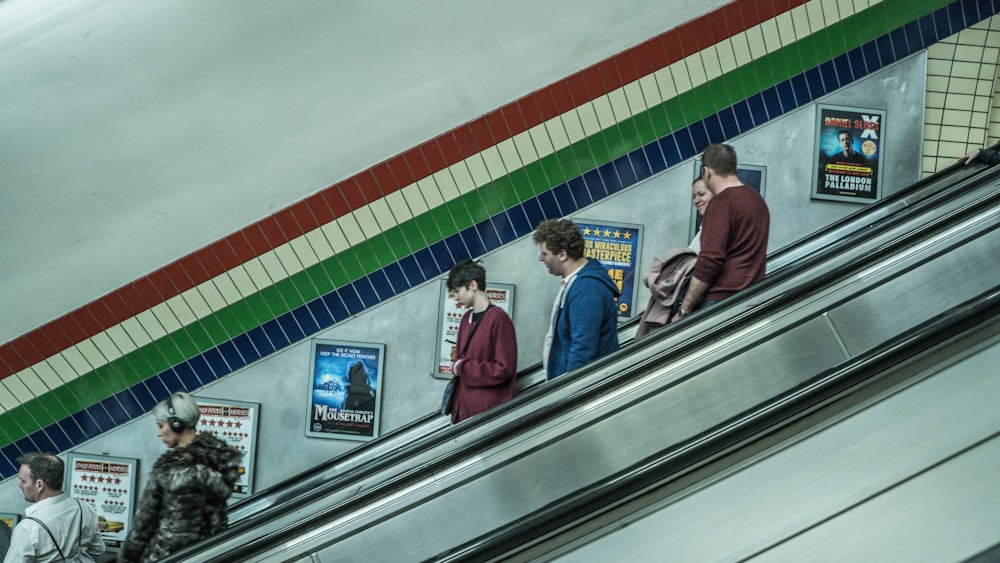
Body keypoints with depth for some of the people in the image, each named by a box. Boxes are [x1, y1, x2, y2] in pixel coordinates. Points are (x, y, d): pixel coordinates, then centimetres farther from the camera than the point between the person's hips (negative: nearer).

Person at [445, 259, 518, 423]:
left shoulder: (498, 319, -10)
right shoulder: (467, 318, 14)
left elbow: (504, 369, -14)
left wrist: (462, 368, -9)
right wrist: (452, 401, 14)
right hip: (463, 410, 7)